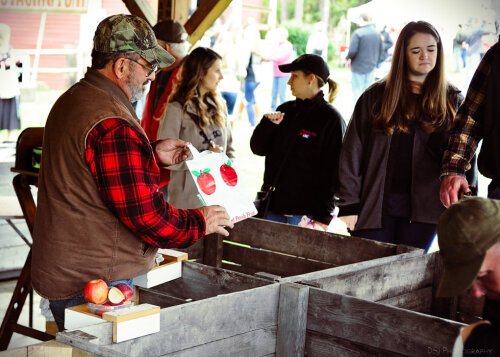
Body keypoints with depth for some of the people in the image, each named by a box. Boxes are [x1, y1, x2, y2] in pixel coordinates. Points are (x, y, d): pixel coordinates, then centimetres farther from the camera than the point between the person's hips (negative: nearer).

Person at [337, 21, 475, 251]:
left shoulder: (451, 100, 8)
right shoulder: (375, 96, 6)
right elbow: (353, 152, 3)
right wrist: (349, 204, -3)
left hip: (423, 209, 0)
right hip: (375, 205, 0)